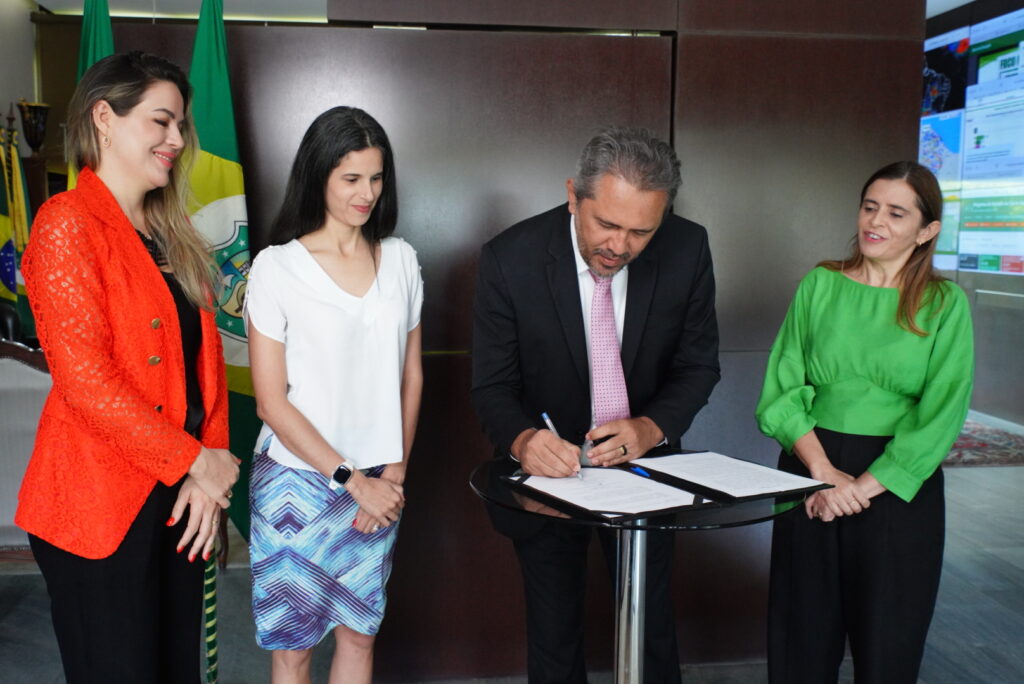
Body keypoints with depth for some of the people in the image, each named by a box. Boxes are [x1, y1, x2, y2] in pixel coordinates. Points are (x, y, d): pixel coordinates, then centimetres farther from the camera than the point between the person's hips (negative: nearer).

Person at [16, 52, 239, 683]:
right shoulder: (67, 223, -11)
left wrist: (211, 466, -2)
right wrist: (195, 462, -12)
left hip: (179, 492, 7)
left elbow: (204, 354, 9)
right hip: (100, 505, -7)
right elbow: (85, 381, -19)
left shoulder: (173, 233, 13)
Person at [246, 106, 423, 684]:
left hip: (380, 484, 3)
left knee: (360, 631, 15)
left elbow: (411, 374, 9)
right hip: (298, 480, -3)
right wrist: (352, 480, -11)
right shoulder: (277, 267, -9)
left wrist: (396, 472, 1)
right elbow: (273, 403, -10)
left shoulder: (400, 259, 3)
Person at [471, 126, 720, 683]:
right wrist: (523, 441, -35)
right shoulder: (510, 259, -20)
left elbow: (698, 365, -4)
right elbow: (492, 386, -14)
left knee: (653, 634, 19)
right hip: (547, 469, -1)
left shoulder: (687, 249, -14)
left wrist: (650, 428, -22)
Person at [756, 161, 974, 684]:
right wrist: (823, 470, -14)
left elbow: (942, 414, -7)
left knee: (886, 639, 10)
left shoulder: (945, 303, 0)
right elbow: (783, 386, -2)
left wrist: (865, 485, -15)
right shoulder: (820, 285, 4)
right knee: (803, 631, 10)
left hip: (898, 482, -1)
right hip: (811, 468, 1)